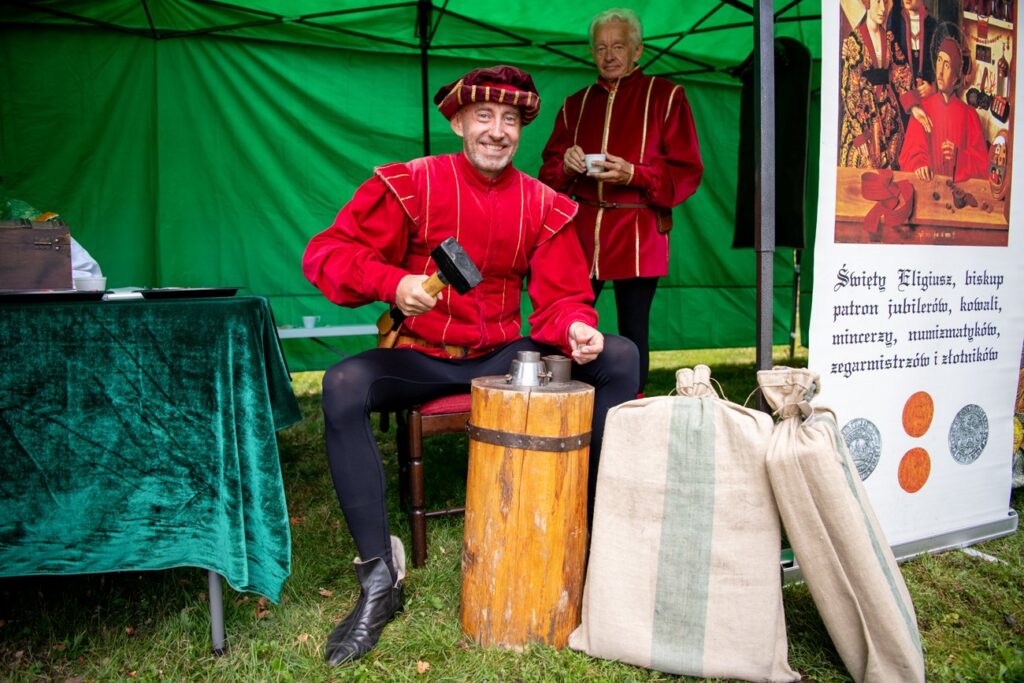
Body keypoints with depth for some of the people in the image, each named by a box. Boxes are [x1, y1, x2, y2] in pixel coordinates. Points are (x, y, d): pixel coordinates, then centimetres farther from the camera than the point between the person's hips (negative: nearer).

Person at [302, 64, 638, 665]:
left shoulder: (544, 206, 3)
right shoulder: (410, 184, -7)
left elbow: (563, 299, 2)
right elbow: (326, 255, -9)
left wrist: (576, 329, -23)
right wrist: (394, 283, -29)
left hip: (504, 356, 3)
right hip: (419, 359, -2)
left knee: (619, 356, -12)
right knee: (344, 385, -33)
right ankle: (380, 577, -23)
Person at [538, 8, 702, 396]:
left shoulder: (665, 96, 4)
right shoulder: (576, 104, 16)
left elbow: (687, 173, -2)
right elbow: (550, 175, 15)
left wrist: (632, 174, -16)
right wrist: (566, 164, -9)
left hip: (638, 235, -3)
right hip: (582, 231, 3)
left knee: (633, 330, 2)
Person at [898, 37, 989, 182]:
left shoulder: (970, 116, 6)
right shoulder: (922, 108, 7)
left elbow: (982, 165, 4)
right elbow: (908, 155, 2)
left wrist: (958, 157, -13)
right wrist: (918, 163, -18)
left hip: (959, 186, 0)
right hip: (926, 182, 0)